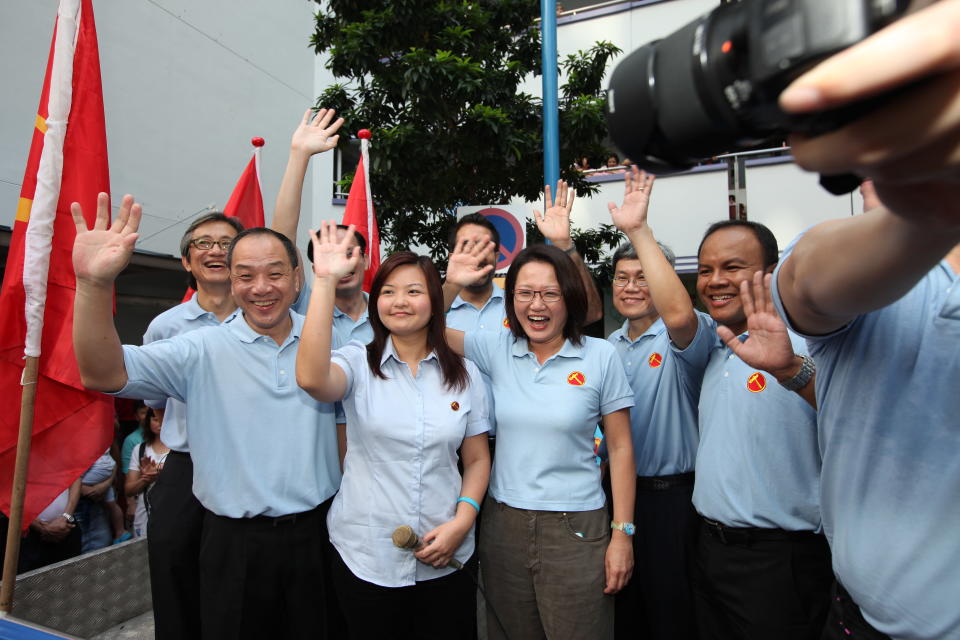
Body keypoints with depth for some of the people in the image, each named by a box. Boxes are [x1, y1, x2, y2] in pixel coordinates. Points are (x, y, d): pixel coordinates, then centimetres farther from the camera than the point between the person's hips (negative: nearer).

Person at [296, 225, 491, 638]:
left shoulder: (464, 373, 1)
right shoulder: (358, 362, -5)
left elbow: (478, 459, 6)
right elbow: (311, 378, -29)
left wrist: (462, 520, -9)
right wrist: (325, 280, -27)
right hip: (366, 558, -1)